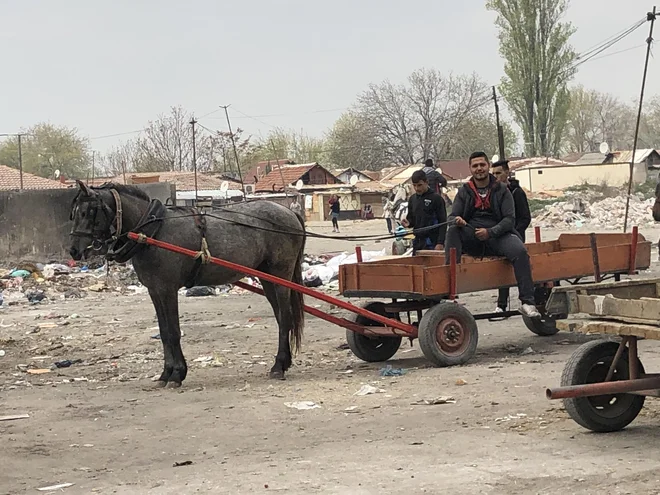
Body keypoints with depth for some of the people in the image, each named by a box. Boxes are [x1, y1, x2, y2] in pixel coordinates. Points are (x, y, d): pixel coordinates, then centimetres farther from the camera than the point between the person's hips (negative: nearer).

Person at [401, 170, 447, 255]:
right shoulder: (412, 199, 12)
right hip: (417, 242, 6)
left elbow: (443, 222, -8)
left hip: (432, 243, -6)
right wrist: (408, 223, -3)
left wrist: (440, 243, -14)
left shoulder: (436, 198, -6)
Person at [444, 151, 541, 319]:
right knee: (453, 230, -29)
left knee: (520, 251, -30)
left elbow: (510, 219, -2)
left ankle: (527, 303, -30)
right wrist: (456, 220, -21)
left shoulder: (501, 190, 6)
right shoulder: (464, 192, 12)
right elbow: (452, 217, 7)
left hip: (498, 235, -1)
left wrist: (490, 232, -19)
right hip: (472, 239, 1)